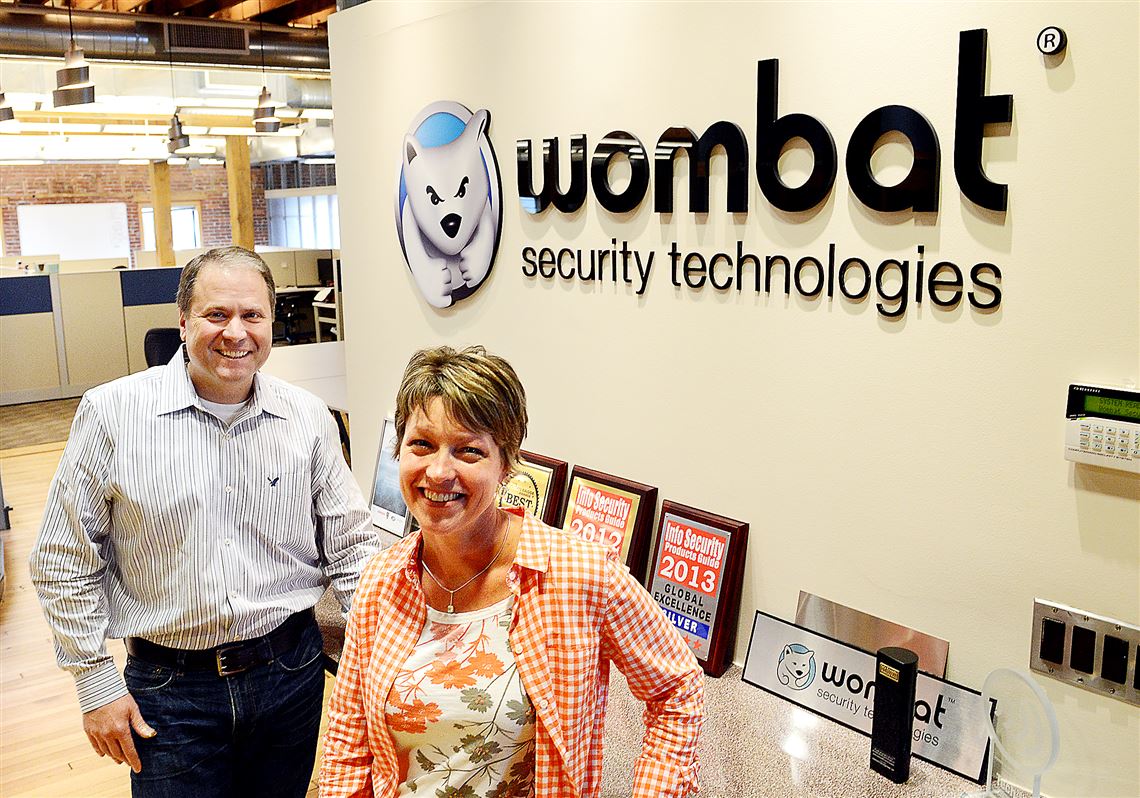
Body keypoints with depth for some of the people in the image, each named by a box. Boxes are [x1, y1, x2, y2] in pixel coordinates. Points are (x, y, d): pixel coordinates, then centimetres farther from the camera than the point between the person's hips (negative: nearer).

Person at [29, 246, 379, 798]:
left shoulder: (309, 418, -3)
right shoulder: (111, 413, -9)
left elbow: (350, 546, 3)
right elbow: (64, 563, -2)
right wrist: (95, 681, -3)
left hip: (291, 670, 2)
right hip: (169, 690, -2)